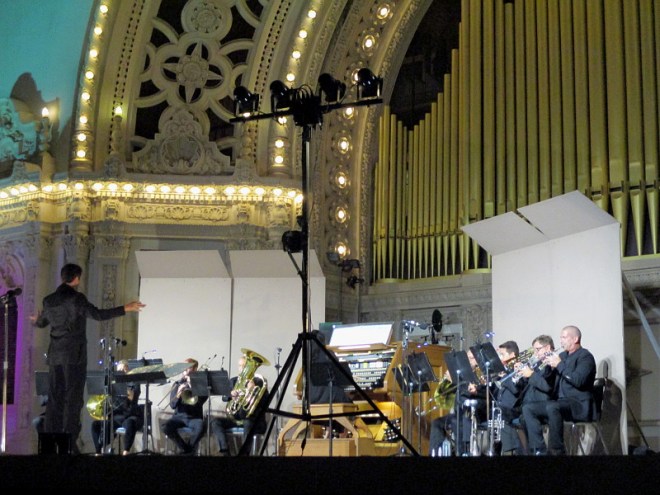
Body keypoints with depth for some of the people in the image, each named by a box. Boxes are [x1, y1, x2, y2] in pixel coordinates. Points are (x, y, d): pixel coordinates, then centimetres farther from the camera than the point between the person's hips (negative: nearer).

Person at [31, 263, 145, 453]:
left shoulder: (49, 300, 10)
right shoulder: (76, 298, -10)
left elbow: (42, 322, 26)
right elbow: (97, 314, -21)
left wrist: (36, 320, 52)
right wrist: (125, 309, -19)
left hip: (55, 355, 6)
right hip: (74, 355, -6)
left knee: (54, 399, 9)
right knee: (73, 399, -4)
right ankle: (69, 444, -7)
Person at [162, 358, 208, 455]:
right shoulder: (177, 384, 10)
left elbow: (201, 400, -9)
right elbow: (172, 405, 2)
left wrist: (191, 386, -15)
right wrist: (178, 395, -18)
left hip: (194, 417, -2)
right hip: (179, 416, 2)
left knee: (200, 428, -36)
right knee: (166, 427, -29)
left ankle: (189, 450, -8)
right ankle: (185, 448, -7)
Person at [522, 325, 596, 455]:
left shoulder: (585, 357, -5)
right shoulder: (562, 355, 18)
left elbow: (579, 381, -22)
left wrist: (559, 364, -16)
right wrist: (548, 365, -1)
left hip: (580, 405, -8)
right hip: (561, 402, 9)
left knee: (552, 407, -36)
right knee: (528, 408, -5)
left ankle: (557, 451, -28)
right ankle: (540, 450, -12)